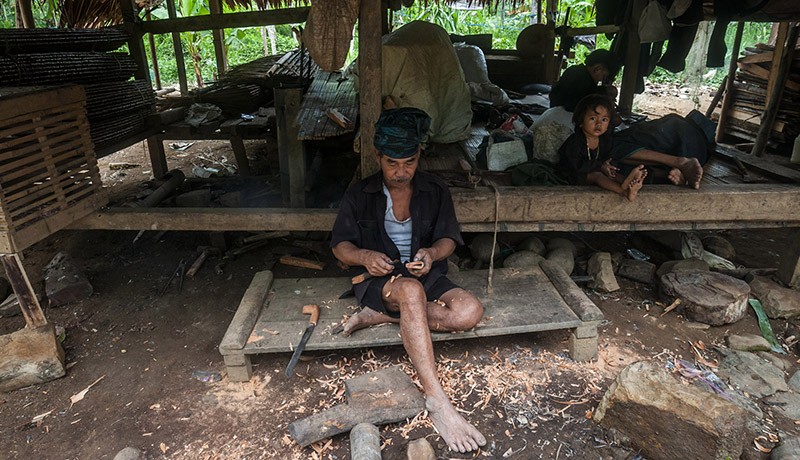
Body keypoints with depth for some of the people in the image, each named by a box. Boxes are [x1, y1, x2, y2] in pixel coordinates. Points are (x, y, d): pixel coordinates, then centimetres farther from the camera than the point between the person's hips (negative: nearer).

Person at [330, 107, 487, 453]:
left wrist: (432, 252, -23)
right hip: (381, 279, -3)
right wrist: (364, 256, -24)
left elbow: (448, 239, 2)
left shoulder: (435, 191, 4)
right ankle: (437, 401, -41)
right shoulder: (359, 195, 1)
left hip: (427, 276, 3)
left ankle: (380, 316, -18)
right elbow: (340, 245, 0)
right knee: (411, 292, -40)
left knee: (470, 310, -27)